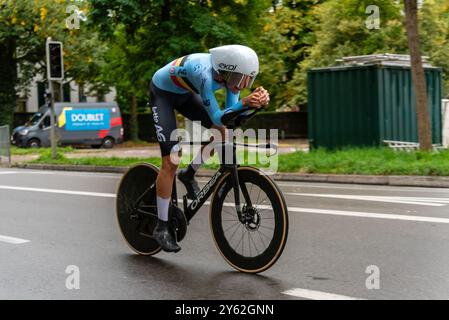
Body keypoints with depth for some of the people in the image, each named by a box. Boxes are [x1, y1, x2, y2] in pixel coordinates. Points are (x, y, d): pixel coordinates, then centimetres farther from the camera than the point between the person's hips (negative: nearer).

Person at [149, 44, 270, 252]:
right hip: (162, 93, -7)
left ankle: (189, 175, 12)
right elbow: (217, 117, -40)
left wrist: (257, 100, -35)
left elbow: (230, 115, -19)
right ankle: (161, 227, -2)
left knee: (219, 132, -12)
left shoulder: (229, 72, -19)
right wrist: (245, 103, -52)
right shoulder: (204, 74, -40)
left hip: (184, 93, 7)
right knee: (171, 161, -12)